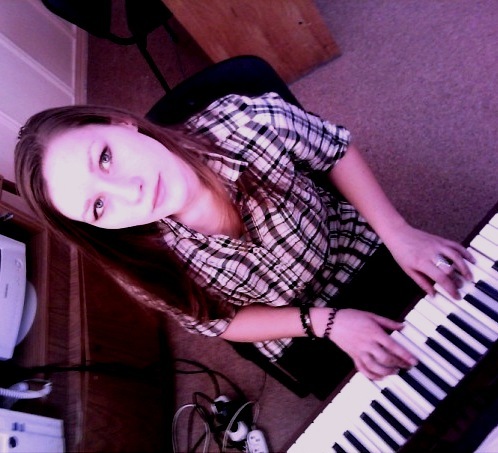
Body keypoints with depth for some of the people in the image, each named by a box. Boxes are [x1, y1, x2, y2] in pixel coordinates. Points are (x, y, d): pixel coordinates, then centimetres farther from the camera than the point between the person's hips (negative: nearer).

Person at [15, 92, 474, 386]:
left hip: (358, 249, 2)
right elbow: (221, 323, -12)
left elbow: (336, 151, -13)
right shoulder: (148, 267, -28)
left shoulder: (247, 122, -31)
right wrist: (325, 323, -22)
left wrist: (400, 234, -21)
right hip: (299, 333, -1)